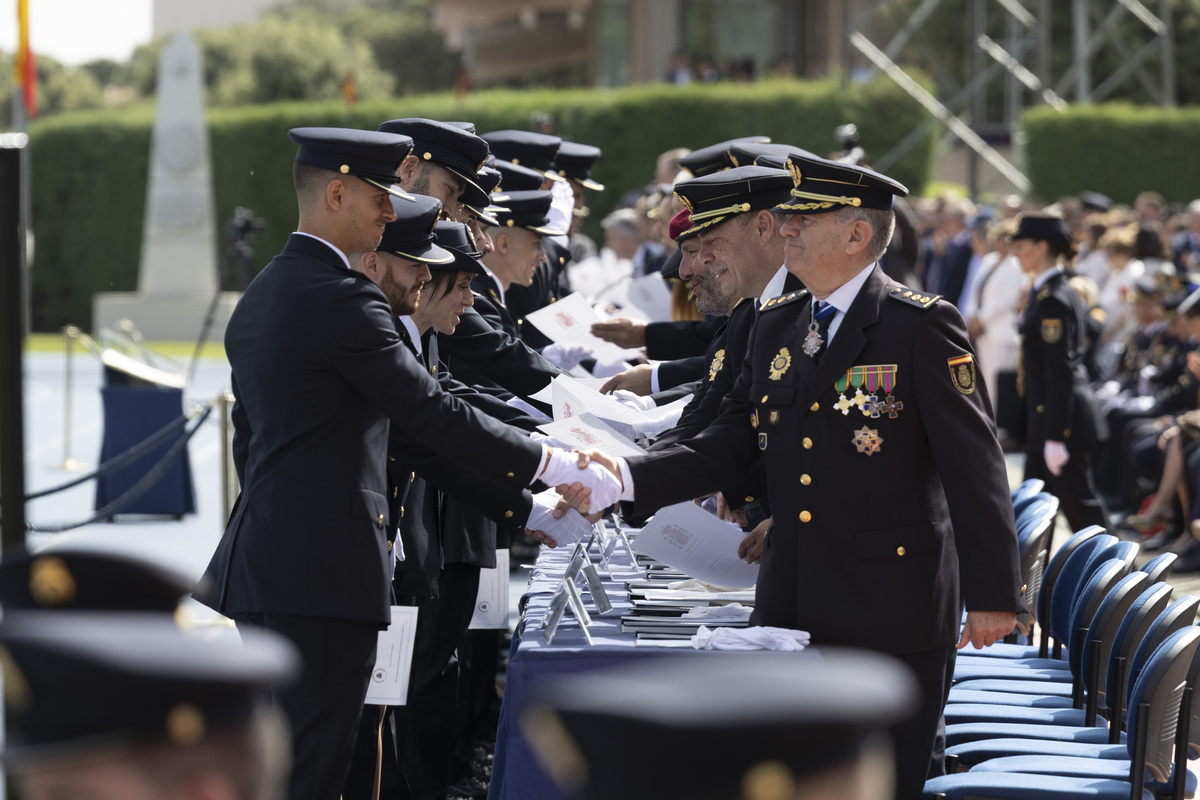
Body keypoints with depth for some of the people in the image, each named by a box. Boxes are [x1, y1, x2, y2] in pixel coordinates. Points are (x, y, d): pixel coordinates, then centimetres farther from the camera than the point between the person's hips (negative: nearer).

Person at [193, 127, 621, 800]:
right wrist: (549, 465, -8)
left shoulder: (259, 297, 17)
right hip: (323, 571, -10)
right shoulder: (342, 297, -14)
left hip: (263, 567, 10)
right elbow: (430, 411, -15)